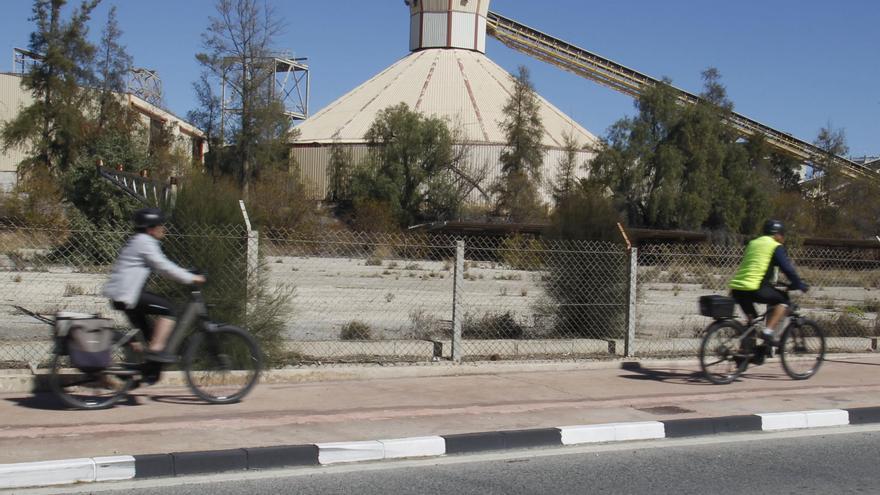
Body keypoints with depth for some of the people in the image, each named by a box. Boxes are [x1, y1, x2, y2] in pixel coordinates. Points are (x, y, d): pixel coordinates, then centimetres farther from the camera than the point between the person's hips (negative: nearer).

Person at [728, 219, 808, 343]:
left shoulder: (752, 243, 25)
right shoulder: (776, 247, 4)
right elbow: (788, 269, 1)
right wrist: (801, 286, 11)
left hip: (736, 288, 7)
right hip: (755, 289, -7)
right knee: (783, 299, 11)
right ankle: (768, 330, -5)